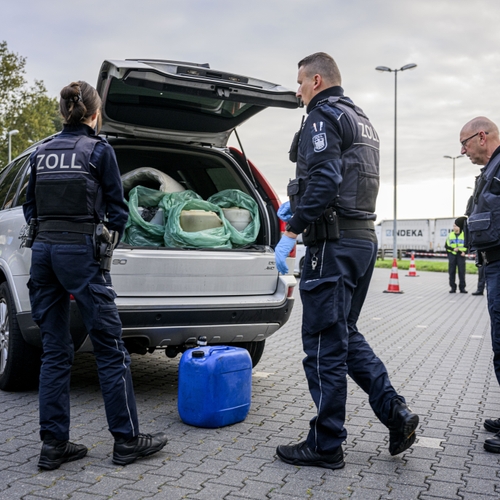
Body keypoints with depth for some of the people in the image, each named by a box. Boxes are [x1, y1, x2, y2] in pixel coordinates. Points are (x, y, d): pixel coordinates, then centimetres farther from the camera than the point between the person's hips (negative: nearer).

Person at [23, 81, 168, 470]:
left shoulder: (42, 151, 12)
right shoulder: (99, 149, -4)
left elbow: (31, 208, 15)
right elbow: (116, 209, -1)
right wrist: (109, 237, 16)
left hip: (43, 251, 6)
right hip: (80, 252, -6)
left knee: (55, 351, 11)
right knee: (111, 350, 2)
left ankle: (54, 444, 15)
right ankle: (127, 440, 10)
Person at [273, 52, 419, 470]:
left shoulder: (324, 116, -8)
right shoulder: (362, 121, 21)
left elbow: (324, 180, -22)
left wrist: (291, 232, -16)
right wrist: (299, 201, 24)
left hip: (334, 244, -10)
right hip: (364, 239, 10)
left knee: (324, 344, -2)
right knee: (344, 334, 19)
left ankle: (326, 446, 9)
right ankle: (395, 412, 13)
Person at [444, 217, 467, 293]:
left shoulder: (464, 235, 4)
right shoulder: (450, 235, 7)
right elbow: (446, 245, 5)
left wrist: (464, 252, -9)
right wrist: (453, 249, -11)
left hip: (461, 255, -1)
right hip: (452, 255, 2)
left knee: (461, 272, -1)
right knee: (451, 272, 1)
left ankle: (462, 288, 5)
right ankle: (453, 287, 8)